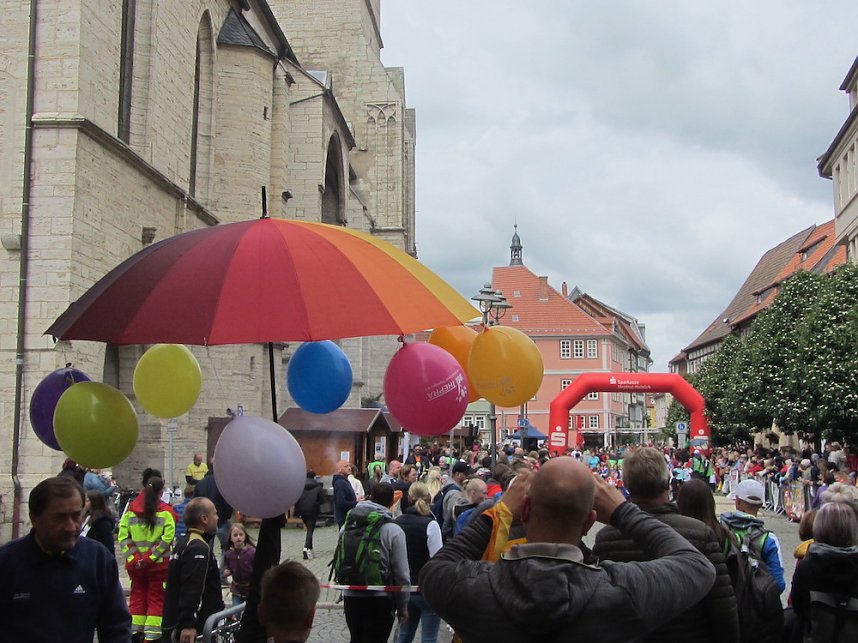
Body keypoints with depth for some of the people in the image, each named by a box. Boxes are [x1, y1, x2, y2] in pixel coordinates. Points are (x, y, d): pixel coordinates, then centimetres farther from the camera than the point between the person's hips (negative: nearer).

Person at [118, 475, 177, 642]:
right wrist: (151, 557, -14)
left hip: (134, 564, 3)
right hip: (159, 564, -3)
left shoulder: (131, 509, 2)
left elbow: (123, 537, -3)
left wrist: (133, 557, -6)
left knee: (137, 596, 15)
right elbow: (167, 538, -17)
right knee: (156, 598, 6)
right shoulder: (165, 511, -9)